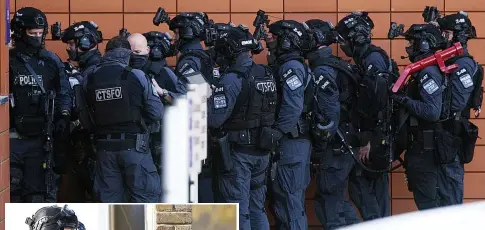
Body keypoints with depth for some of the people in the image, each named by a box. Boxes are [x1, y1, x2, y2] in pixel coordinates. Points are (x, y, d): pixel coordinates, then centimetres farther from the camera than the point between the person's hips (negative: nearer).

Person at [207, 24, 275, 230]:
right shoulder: (267, 75, 5)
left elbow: (214, 119, -23)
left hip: (237, 152, -7)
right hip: (262, 151, 7)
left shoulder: (232, 79, -18)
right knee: (257, 207, 17)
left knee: (237, 210, 0)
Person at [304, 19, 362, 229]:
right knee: (339, 201, 18)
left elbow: (329, 115, -22)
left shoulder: (322, 72, -16)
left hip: (334, 148, -9)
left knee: (328, 206, -2)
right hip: (346, 145, 9)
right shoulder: (338, 66, 13)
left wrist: (319, 146, -15)